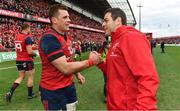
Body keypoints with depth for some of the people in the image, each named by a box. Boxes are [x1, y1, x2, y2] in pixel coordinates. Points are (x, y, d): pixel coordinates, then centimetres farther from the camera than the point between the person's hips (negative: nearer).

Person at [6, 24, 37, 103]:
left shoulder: (17, 37, 8)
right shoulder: (27, 37, -18)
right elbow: (30, 51, -24)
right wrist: (34, 54, -2)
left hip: (18, 60, 7)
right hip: (27, 61, -7)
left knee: (21, 77, 17)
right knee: (30, 77, 10)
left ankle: (10, 92, 4)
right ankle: (30, 94, 21)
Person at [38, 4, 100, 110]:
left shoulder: (66, 37, 8)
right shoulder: (49, 39, -23)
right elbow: (66, 68, -27)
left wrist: (77, 73, 13)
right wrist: (90, 61, -20)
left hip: (69, 86, 8)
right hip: (53, 91, -8)